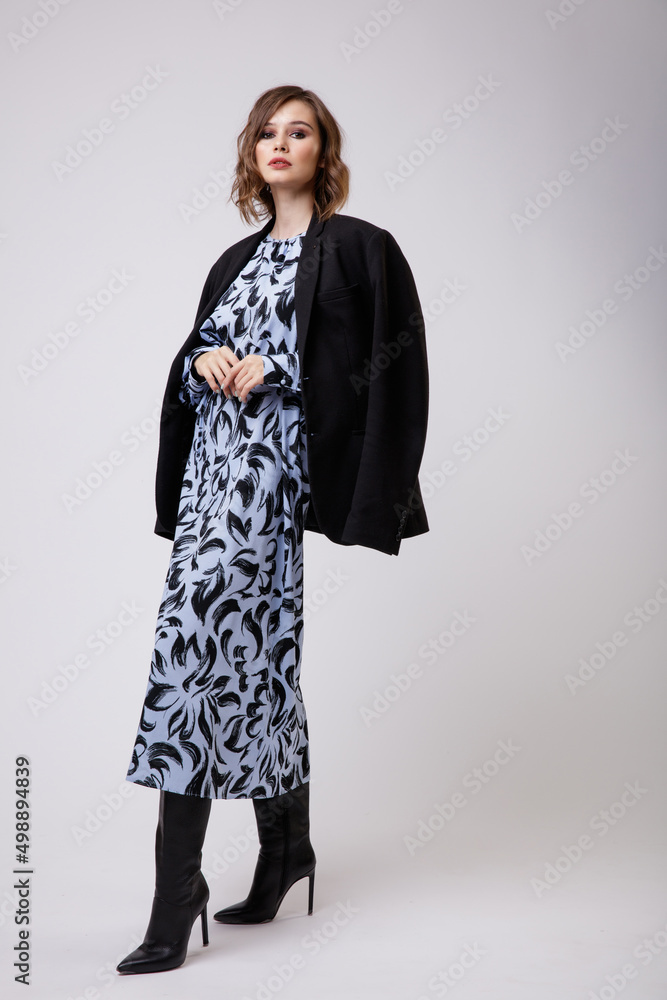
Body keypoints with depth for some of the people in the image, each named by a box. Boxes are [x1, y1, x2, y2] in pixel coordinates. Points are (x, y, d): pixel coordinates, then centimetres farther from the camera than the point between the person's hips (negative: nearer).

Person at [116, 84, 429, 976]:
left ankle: (177, 886, -10)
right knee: (252, 654, 8)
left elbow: (385, 370, -6)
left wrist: (274, 369, -13)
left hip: (280, 467, -7)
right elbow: (189, 362, 23)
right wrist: (205, 360, -1)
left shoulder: (359, 249, 3)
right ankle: (286, 844, 24)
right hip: (216, 465, 7)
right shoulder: (236, 260, 22)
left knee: (198, 638, -17)